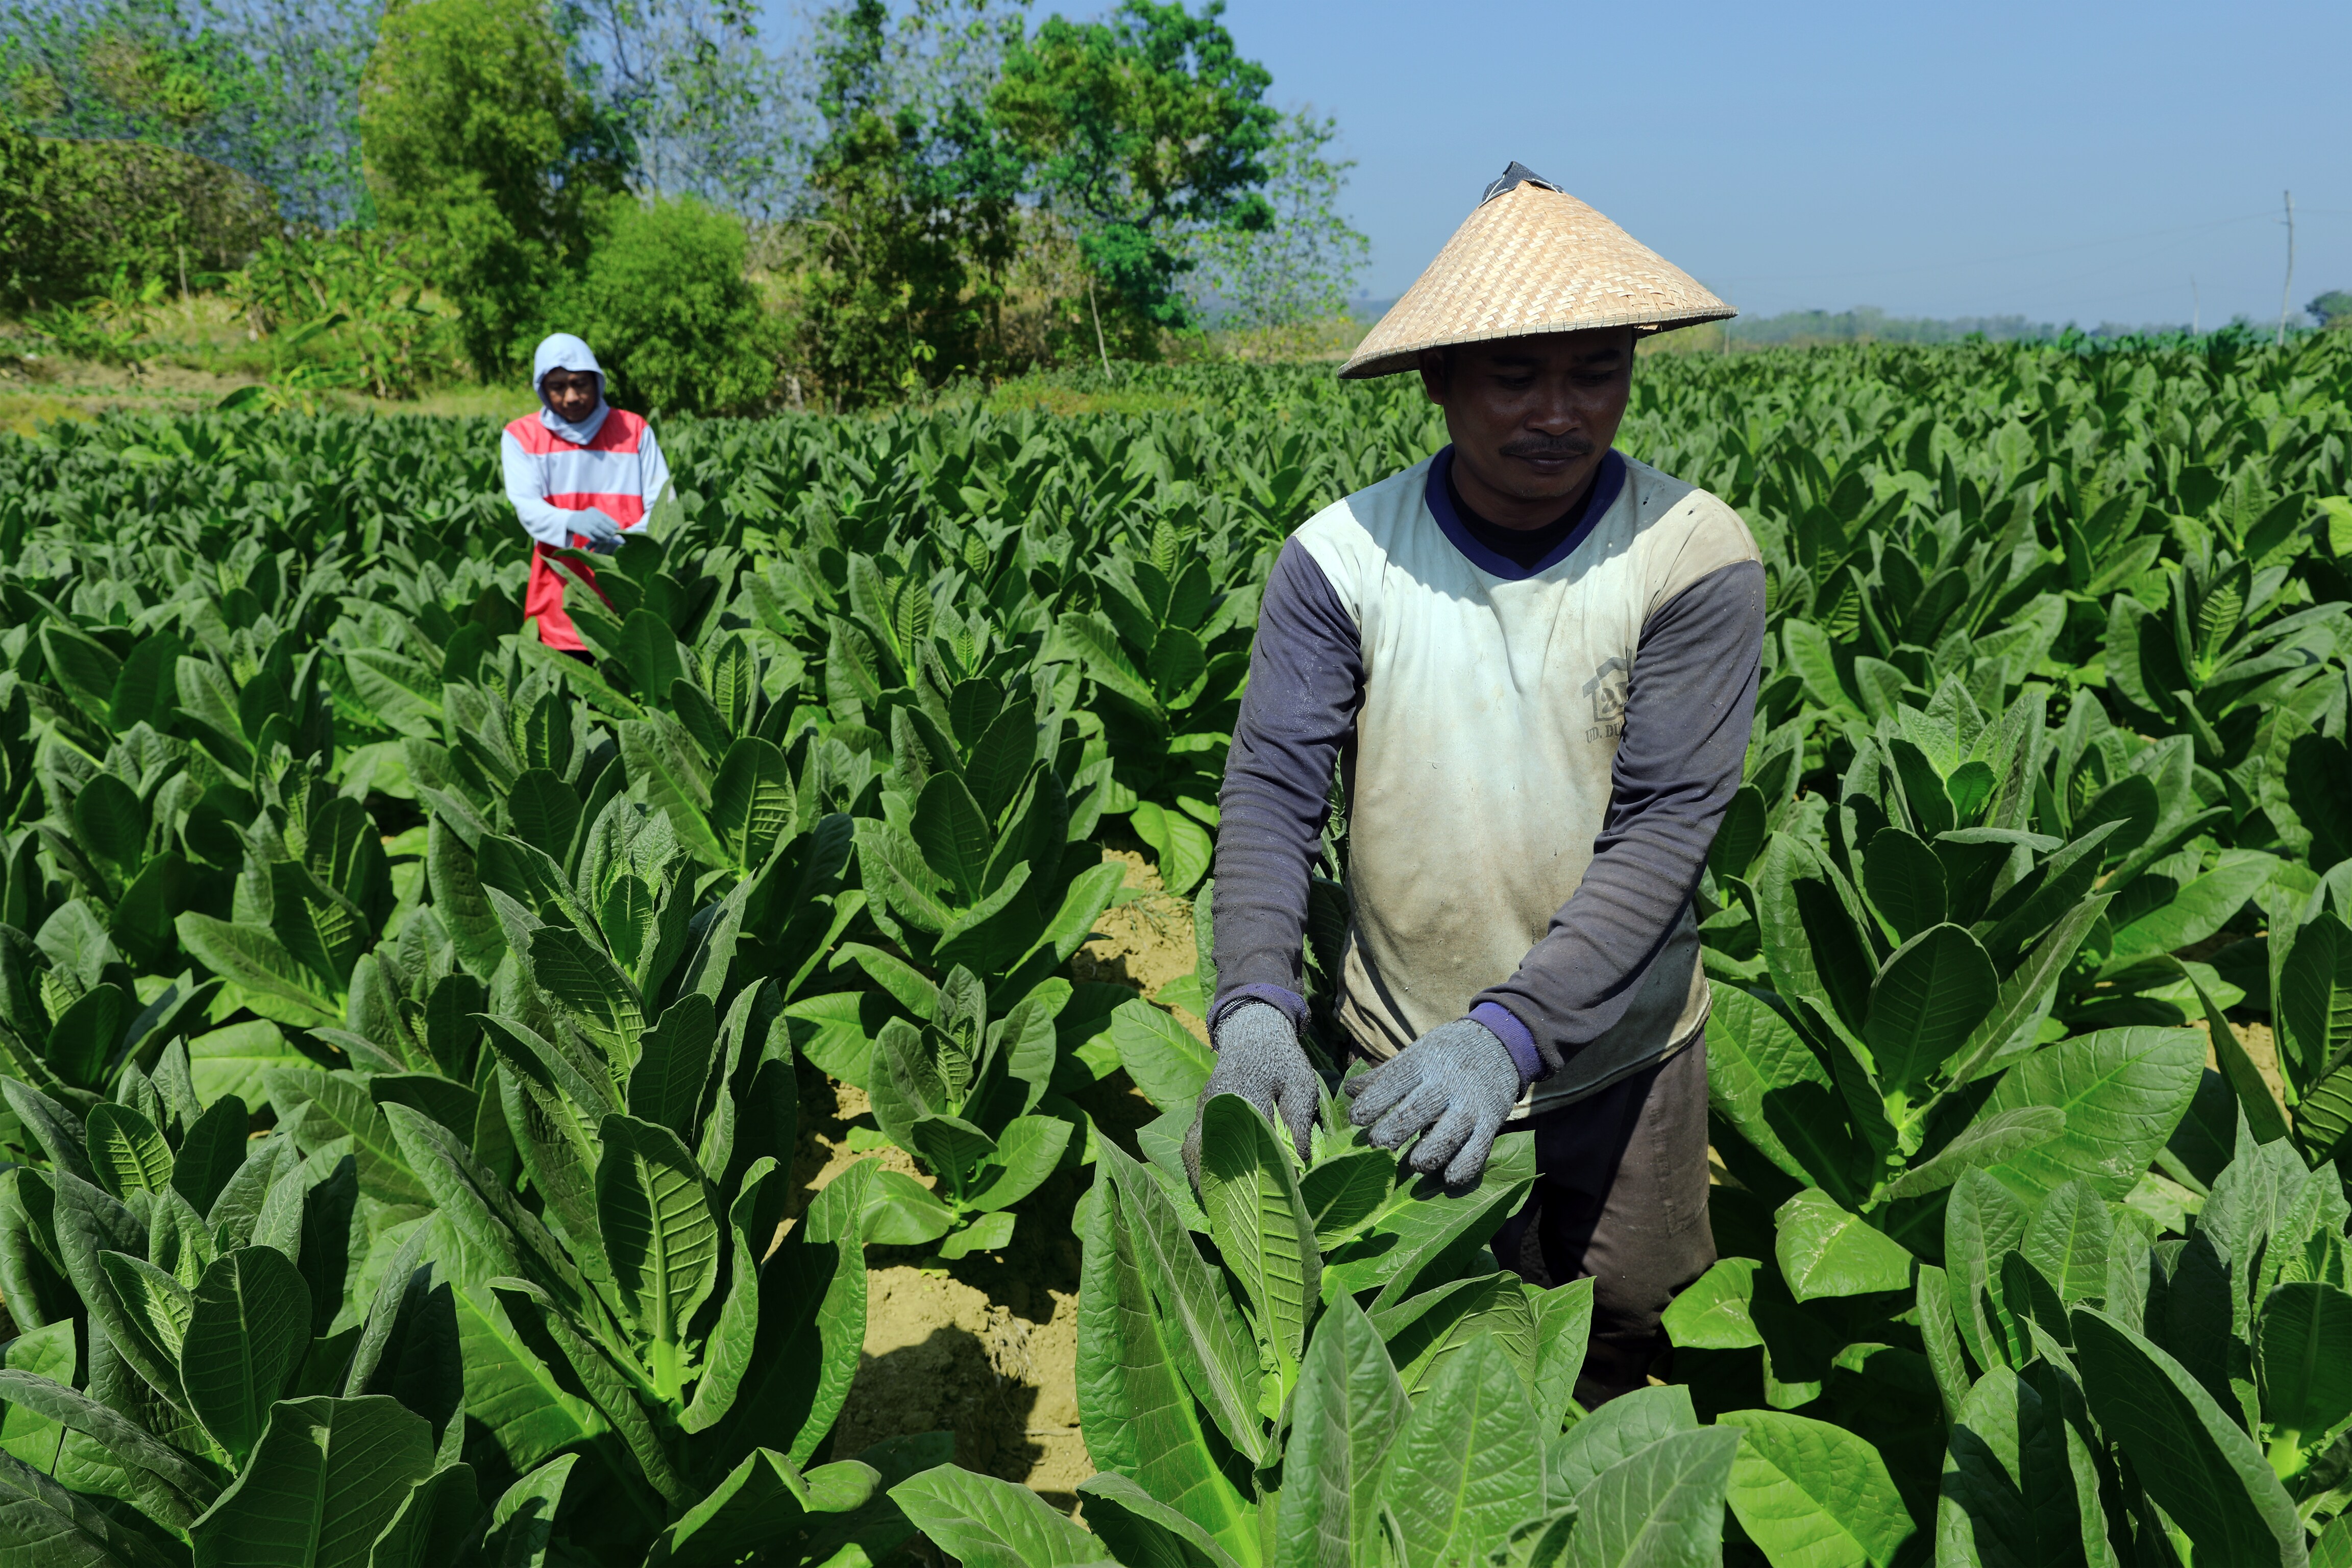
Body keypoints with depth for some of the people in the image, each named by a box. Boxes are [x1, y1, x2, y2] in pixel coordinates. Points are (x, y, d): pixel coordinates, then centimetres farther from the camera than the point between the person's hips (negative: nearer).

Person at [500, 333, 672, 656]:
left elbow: (663, 506, 0)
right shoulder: (521, 436, 7)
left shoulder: (634, 430, 8)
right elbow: (527, 506, -8)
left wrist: (624, 540, -21)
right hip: (562, 595, 0)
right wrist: (572, 521, -31)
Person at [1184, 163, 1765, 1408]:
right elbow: (1271, 792, -16)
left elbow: (1664, 828, -21)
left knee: (1615, 1354, 25)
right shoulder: (1340, 557, -13)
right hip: (1398, 1063, 0)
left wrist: (1508, 1028, -34)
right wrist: (1255, 1004, -33)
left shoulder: (1696, 558, -15)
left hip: (1619, 1058, 1)